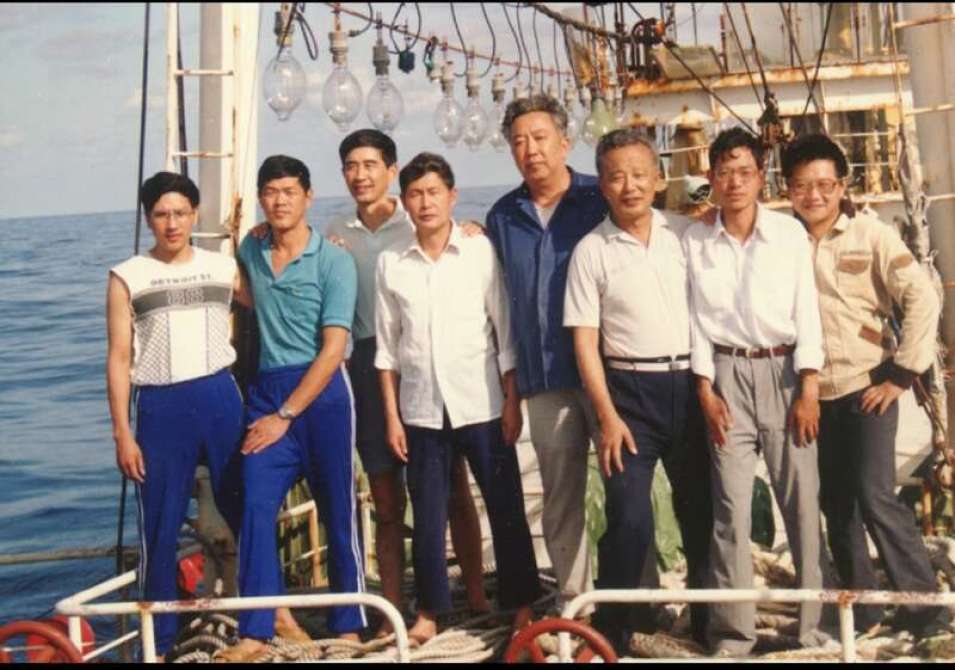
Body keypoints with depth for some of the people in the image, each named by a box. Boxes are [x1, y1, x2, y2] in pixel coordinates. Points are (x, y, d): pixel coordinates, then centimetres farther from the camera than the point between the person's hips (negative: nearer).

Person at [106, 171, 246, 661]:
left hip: (220, 396, 1)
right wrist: (122, 434, -4)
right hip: (161, 406, -1)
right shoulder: (127, 278, 2)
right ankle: (158, 641, 15)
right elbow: (119, 358, 1)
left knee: (247, 509, 7)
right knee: (160, 527, 4)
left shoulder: (224, 268, 7)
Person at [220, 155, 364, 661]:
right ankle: (255, 631, -3)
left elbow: (333, 348, -12)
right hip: (266, 390, 4)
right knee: (256, 507, -6)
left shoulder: (333, 262, -7)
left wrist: (286, 415, -13)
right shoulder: (249, 251, 9)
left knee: (337, 511, 3)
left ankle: (348, 626, 15)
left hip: (321, 391, -4)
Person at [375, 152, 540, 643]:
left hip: (481, 404, -2)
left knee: (506, 509, 3)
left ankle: (522, 605, 15)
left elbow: (506, 332, -1)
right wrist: (391, 416, 3)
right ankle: (429, 610, 19)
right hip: (421, 410, 2)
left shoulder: (481, 251, -2)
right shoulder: (391, 263, 4)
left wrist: (512, 402, -5)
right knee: (428, 516, 8)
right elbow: (387, 346, 7)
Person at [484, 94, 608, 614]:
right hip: (545, 379, 4)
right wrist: (510, 382, 13)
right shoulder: (502, 217, 11)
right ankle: (575, 601, 18)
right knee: (560, 498, 9)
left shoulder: (600, 201, -1)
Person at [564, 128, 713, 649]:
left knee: (702, 508, 10)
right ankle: (617, 627, 8)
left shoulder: (685, 234, 5)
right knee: (629, 518, -7)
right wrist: (608, 417, -9)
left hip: (690, 383, 3)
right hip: (630, 390, -2)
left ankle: (709, 617, 26)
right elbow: (585, 342, -3)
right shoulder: (591, 251, -1)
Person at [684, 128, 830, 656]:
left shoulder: (790, 232, 1)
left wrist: (808, 390, -6)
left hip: (785, 370, 0)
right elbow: (695, 318, 4)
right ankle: (732, 630, 6)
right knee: (730, 504, -1)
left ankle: (815, 621, 13)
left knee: (802, 499, 2)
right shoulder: (694, 239, 3)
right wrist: (705, 390, -3)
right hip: (727, 374, 0)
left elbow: (806, 311, 0)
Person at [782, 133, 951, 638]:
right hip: (813, 394, 3)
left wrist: (903, 372, -10)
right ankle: (861, 607, 22)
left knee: (874, 495, -11)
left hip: (867, 387, -3)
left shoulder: (871, 235, -5)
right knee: (836, 505, 9)